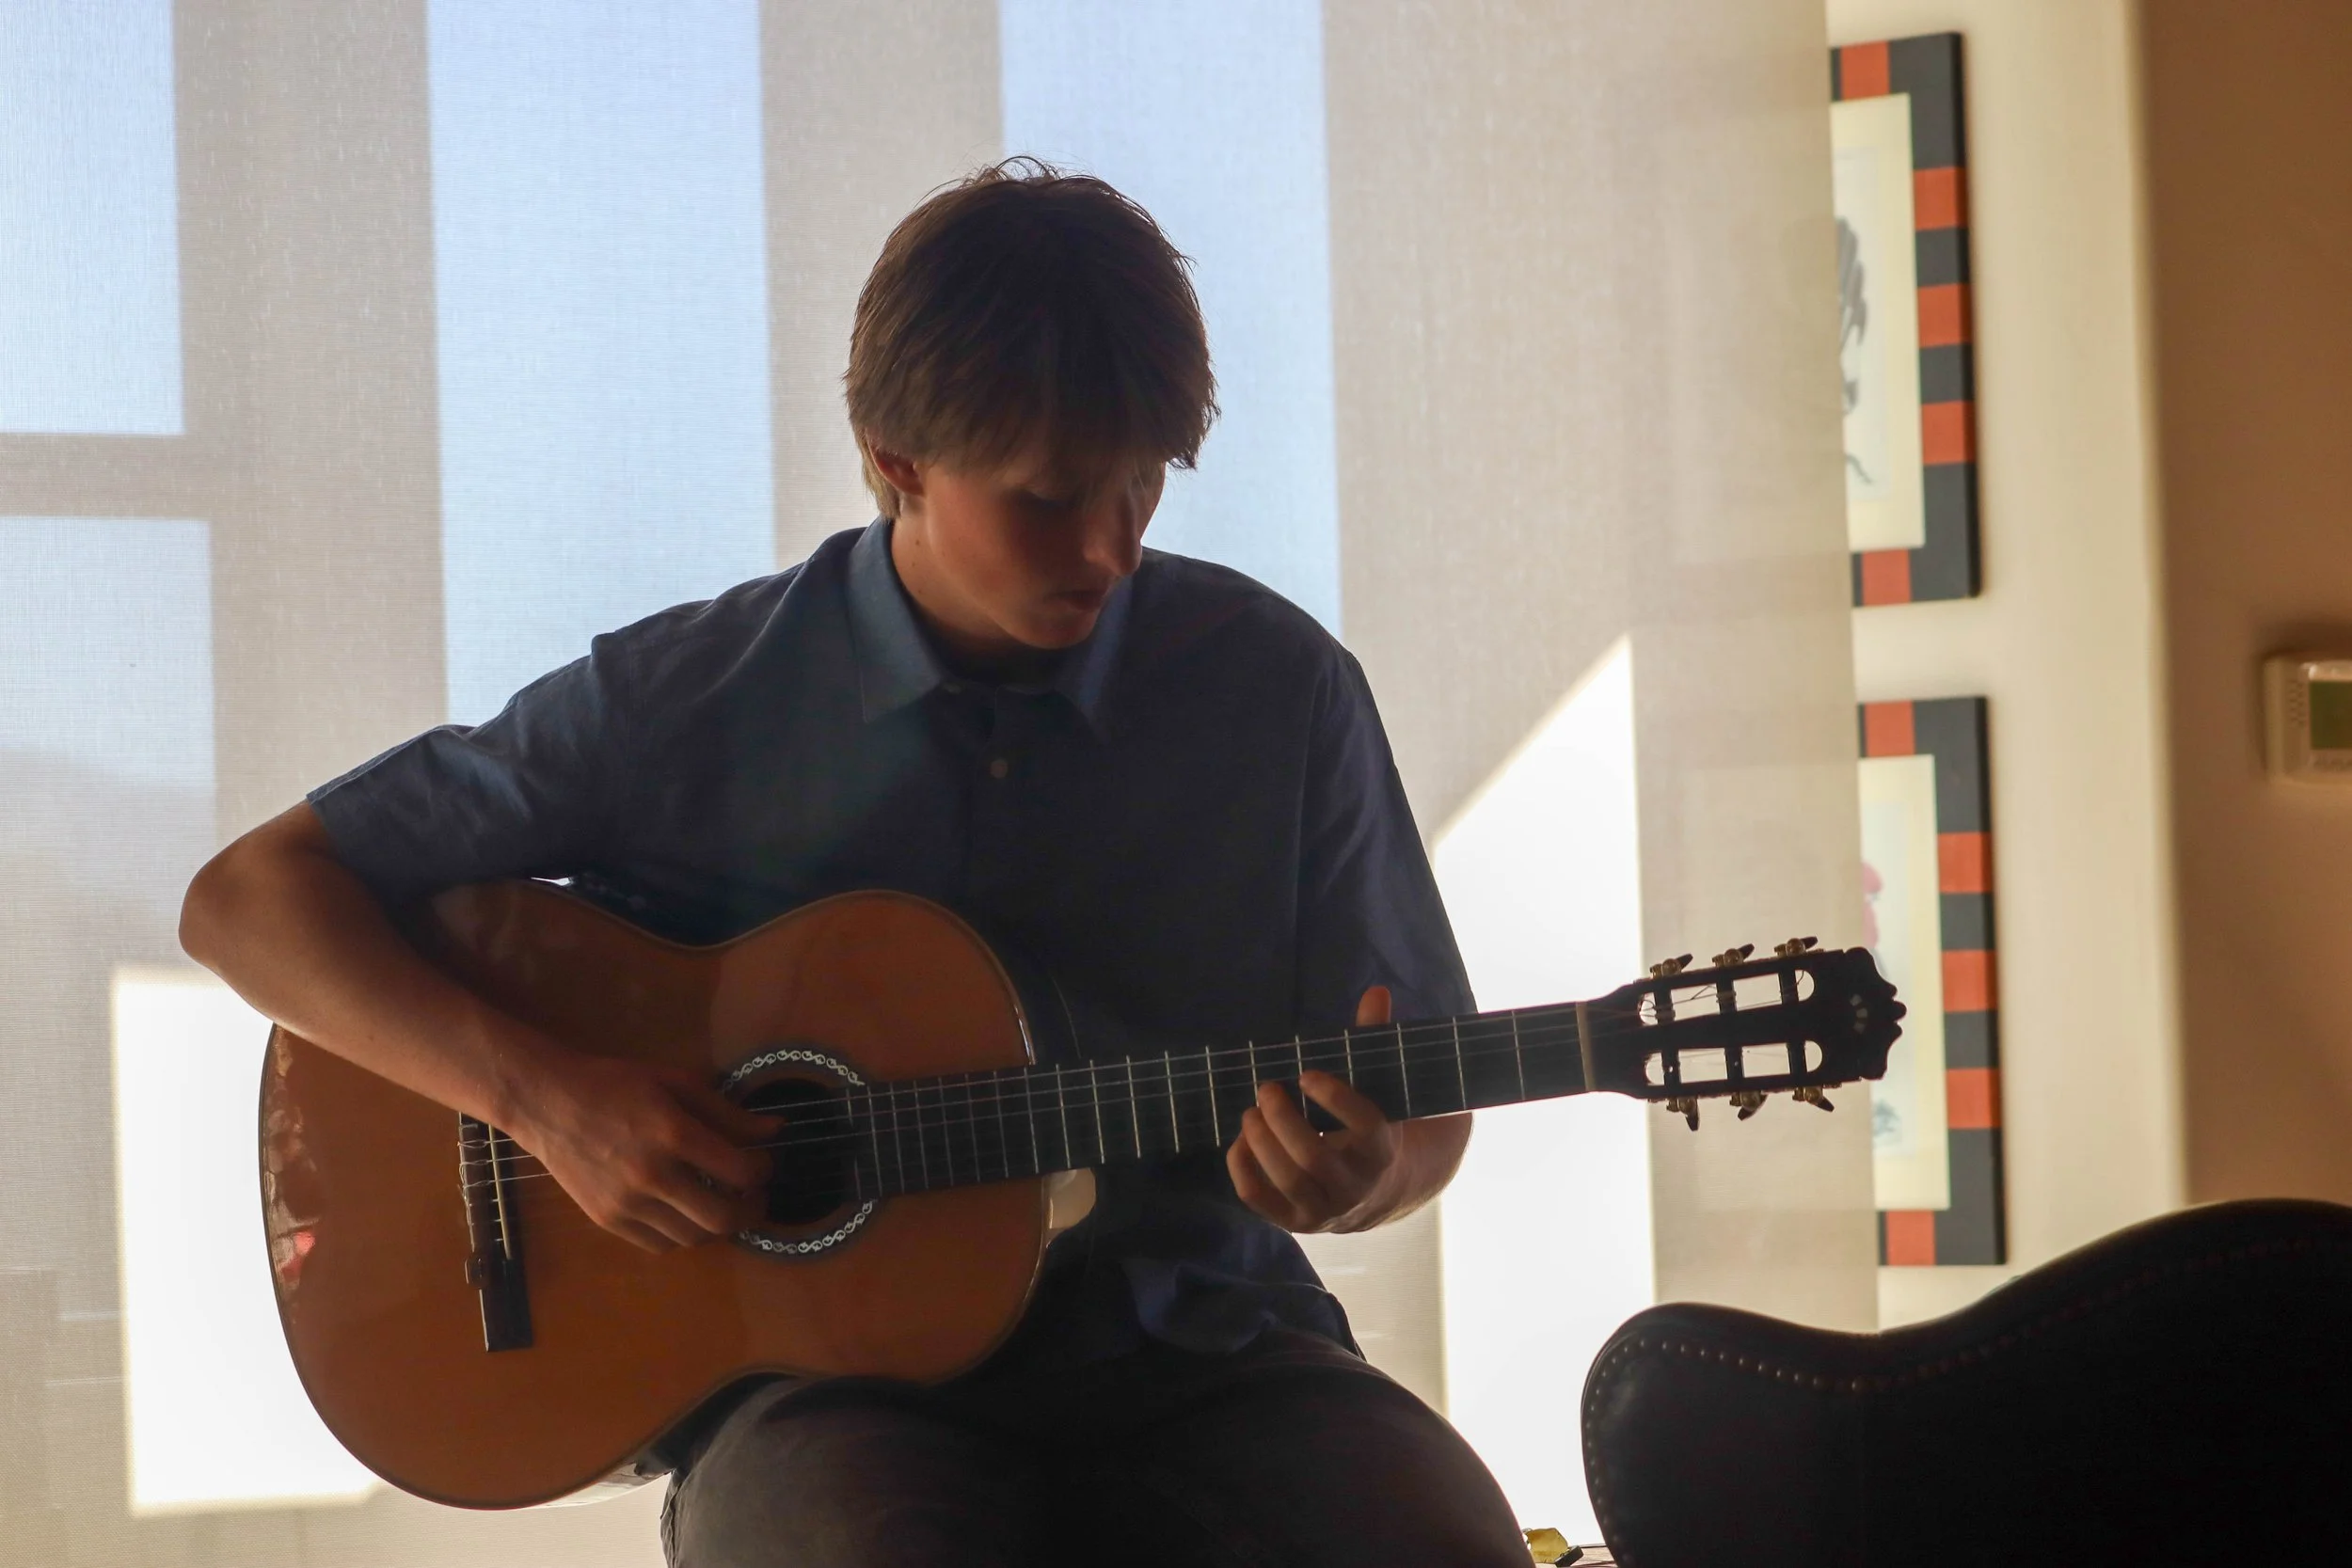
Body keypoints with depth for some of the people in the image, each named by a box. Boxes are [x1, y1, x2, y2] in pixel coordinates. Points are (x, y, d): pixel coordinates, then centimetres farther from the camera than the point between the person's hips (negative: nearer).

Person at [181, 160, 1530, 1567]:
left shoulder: (1276, 684, 3)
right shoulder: (686, 700, -2)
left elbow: (1425, 1118, 10)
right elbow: (246, 898, 0)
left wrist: (1368, 1173, -15)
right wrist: (543, 1096, -15)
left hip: (1198, 1353, 2)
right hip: (834, 1376, -2)